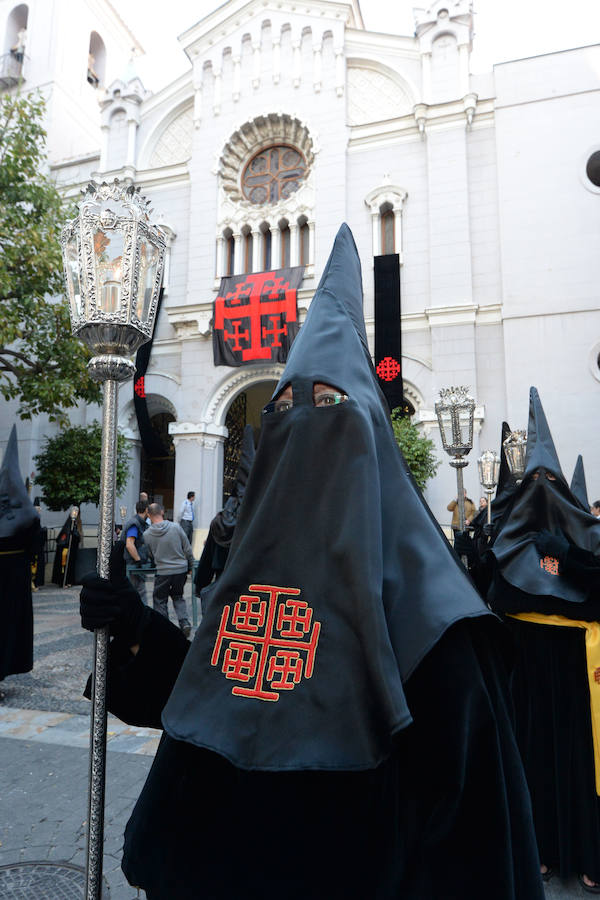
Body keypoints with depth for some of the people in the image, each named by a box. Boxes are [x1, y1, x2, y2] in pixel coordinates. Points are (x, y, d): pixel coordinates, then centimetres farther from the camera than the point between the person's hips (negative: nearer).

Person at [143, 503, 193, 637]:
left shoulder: (147, 534, -7)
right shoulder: (176, 527, -9)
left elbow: (149, 554, 7)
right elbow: (187, 549, -2)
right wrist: (190, 567, 11)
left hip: (163, 572, -2)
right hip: (181, 570, 2)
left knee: (160, 600, 16)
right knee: (178, 597, 22)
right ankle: (184, 622, 6)